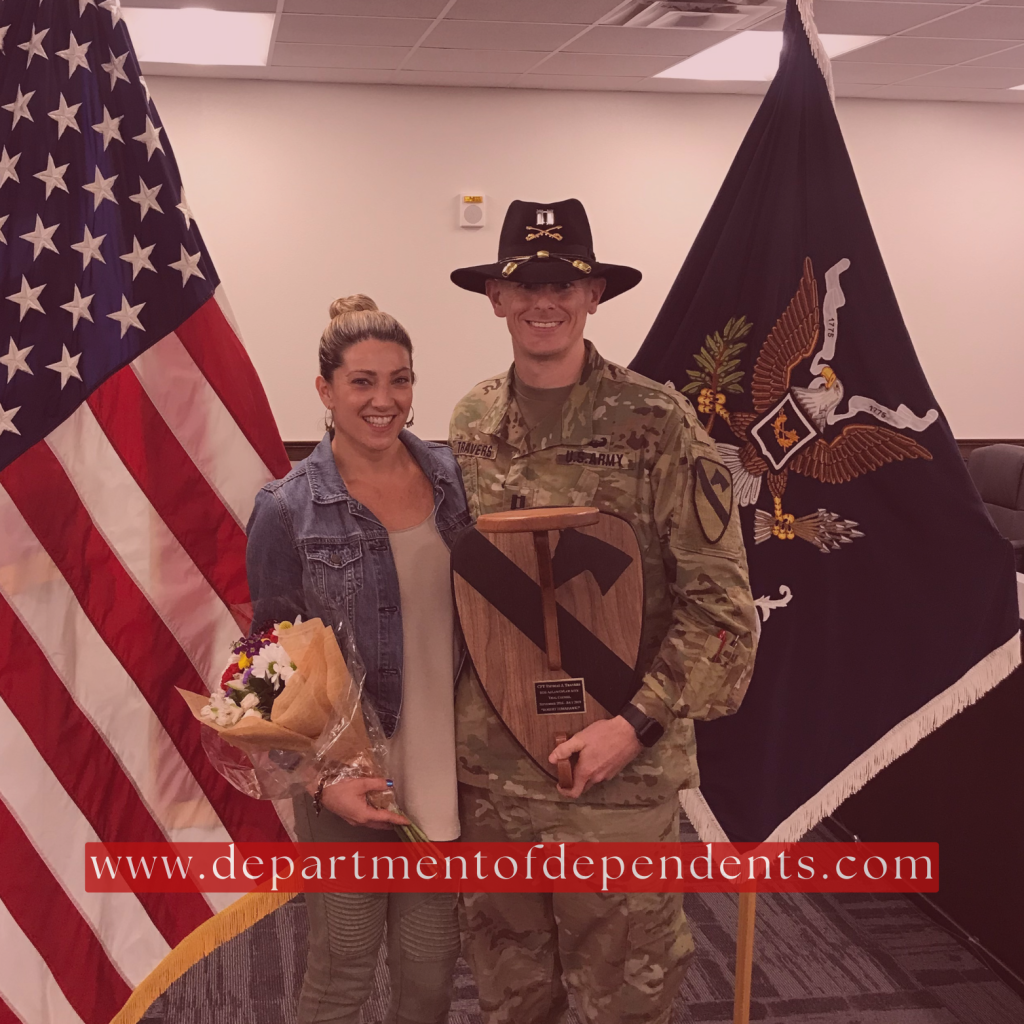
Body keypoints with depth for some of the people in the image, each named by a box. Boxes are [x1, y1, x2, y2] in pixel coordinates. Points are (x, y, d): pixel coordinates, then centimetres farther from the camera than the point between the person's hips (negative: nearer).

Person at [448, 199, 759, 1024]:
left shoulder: (657, 423, -10)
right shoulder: (471, 425, 4)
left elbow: (720, 600, -11)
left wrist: (637, 724, -18)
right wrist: (453, 721, 8)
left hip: (618, 768, -4)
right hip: (490, 766, 4)